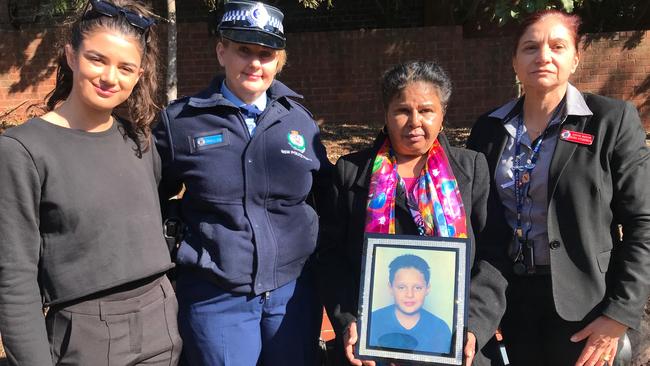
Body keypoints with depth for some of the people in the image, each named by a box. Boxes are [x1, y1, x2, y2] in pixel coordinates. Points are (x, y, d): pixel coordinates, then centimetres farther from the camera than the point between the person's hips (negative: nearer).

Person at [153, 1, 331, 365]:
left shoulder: (301, 121, 2)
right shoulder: (180, 121, -5)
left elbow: (329, 200, 11)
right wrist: (176, 244, -2)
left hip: (294, 291, 3)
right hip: (215, 298, -2)